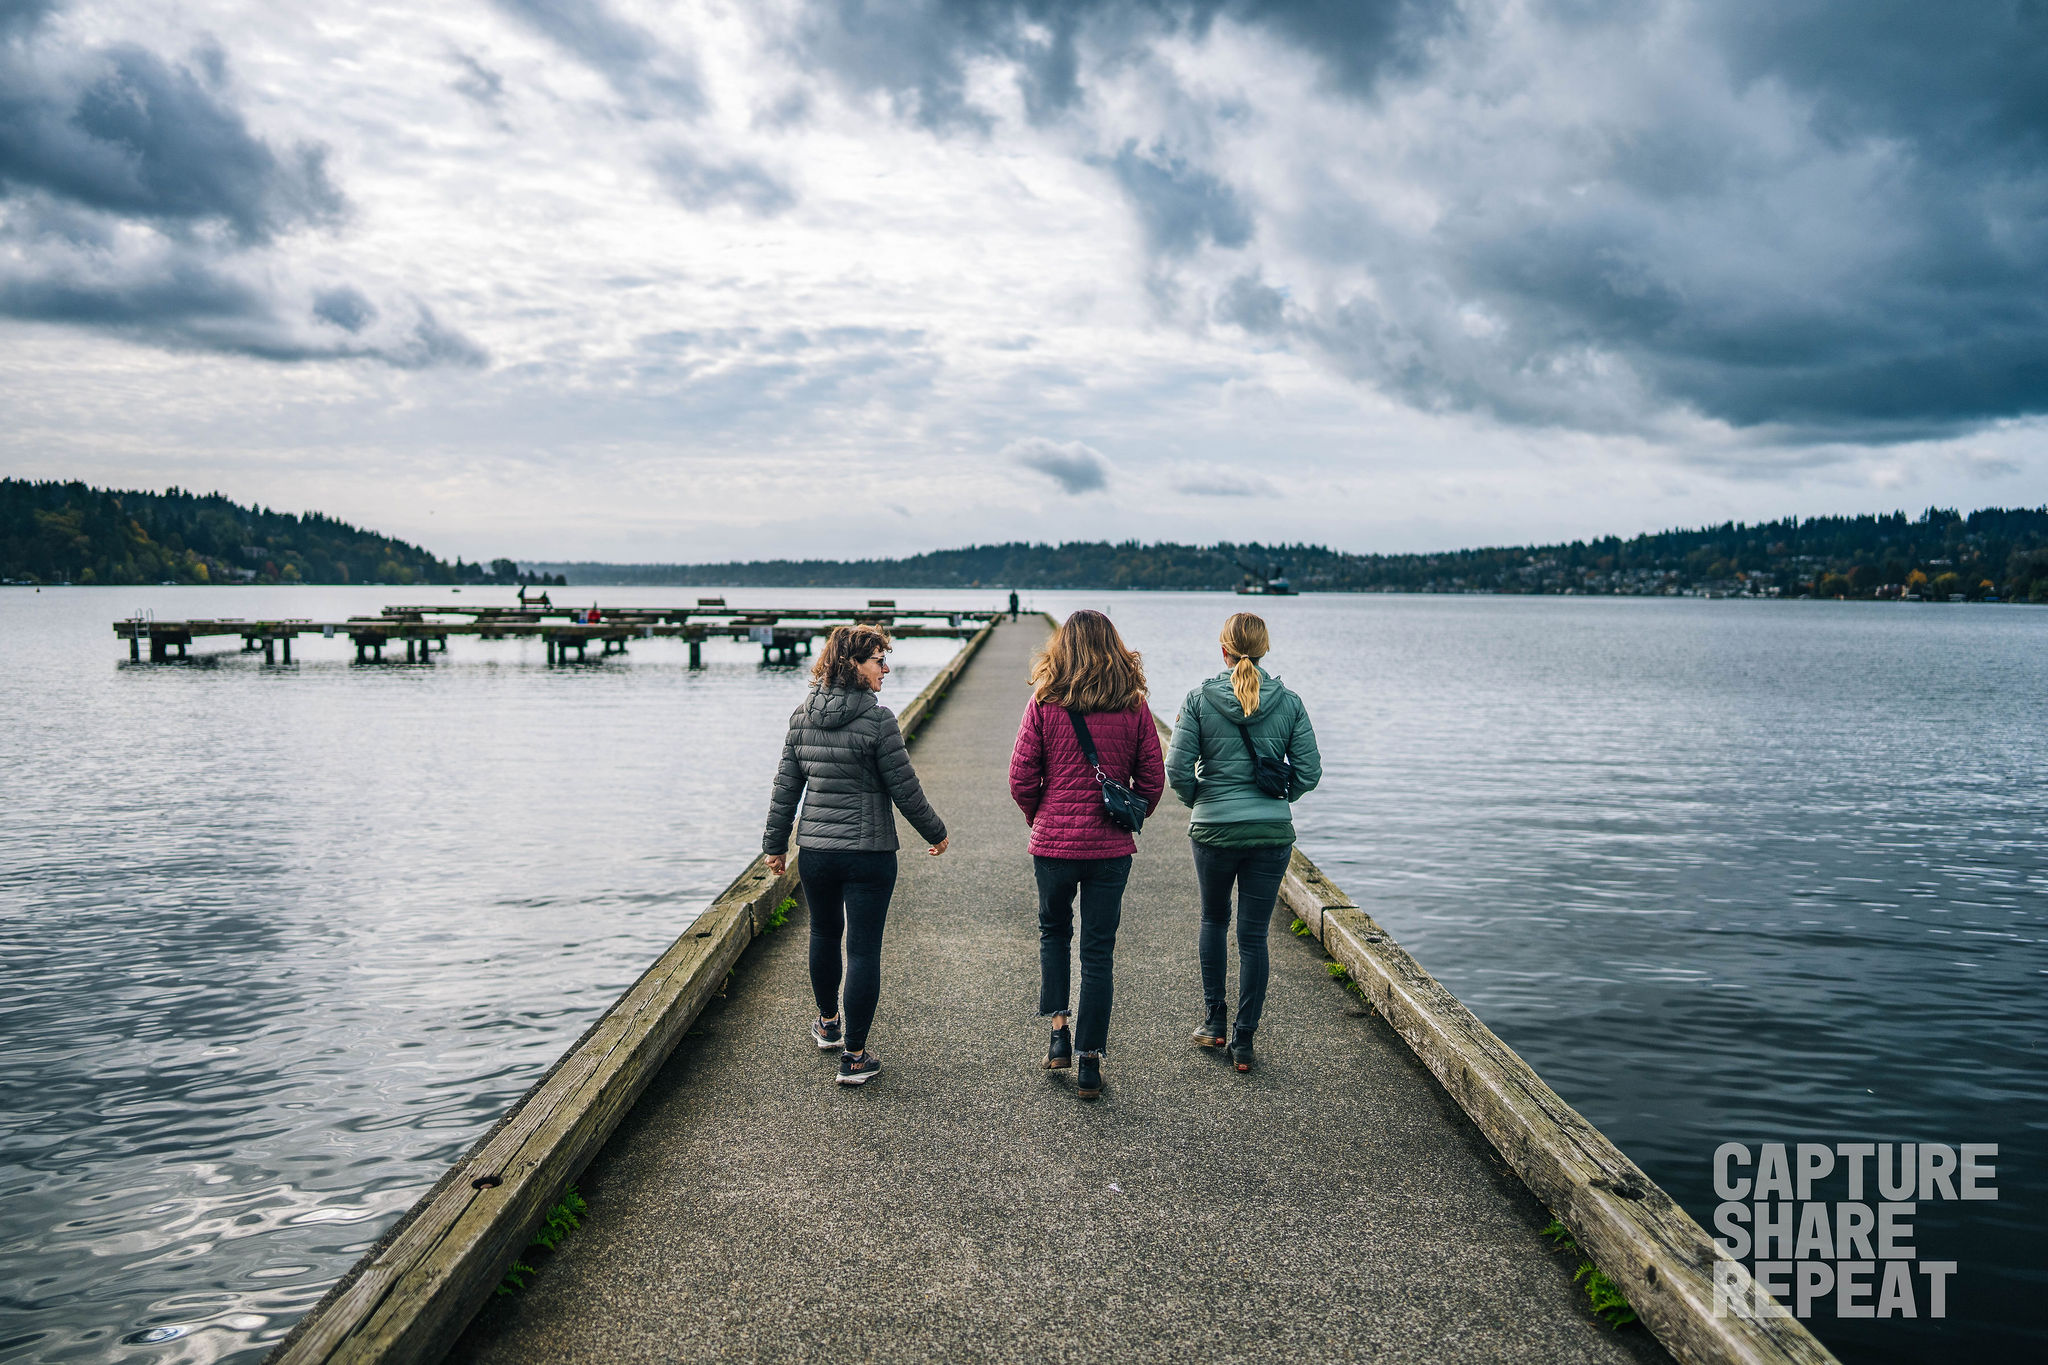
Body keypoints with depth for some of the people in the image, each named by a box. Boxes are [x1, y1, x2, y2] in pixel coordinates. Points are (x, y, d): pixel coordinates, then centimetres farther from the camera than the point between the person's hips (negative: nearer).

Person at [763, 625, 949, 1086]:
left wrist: (775, 843, 17)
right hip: (868, 853, -5)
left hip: (814, 851, 6)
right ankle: (854, 1056, 5)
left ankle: (828, 1024, 44)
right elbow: (904, 789, -10)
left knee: (824, 934, 25)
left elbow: (785, 786, 7)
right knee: (863, 950, 1)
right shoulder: (877, 719, -14)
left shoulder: (802, 716, 2)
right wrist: (935, 832, 5)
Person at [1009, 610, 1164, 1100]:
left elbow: (1022, 779, -5)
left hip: (1053, 841, -1)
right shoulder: (1133, 706, -4)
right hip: (1111, 847, 1)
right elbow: (1152, 781, 0)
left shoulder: (1044, 703, -8)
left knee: (1053, 930, 24)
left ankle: (1058, 1028, 15)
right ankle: (1090, 1063, 12)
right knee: (1098, 951, 9)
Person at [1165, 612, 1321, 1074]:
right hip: (1273, 832, 1)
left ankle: (1214, 1021, 25)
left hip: (1214, 829, -1)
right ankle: (1244, 1042, 11)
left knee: (1214, 920, 23)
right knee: (1254, 936, 8)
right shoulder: (1289, 702, -2)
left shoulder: (1200, 699, -7)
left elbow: (1179, 768, -10)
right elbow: (1309, 771, -1)